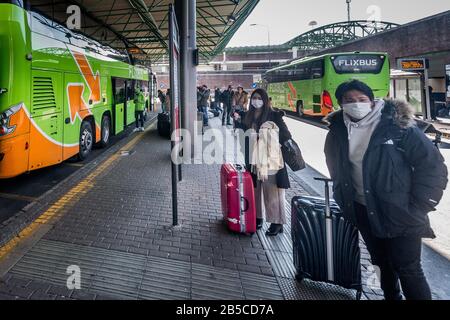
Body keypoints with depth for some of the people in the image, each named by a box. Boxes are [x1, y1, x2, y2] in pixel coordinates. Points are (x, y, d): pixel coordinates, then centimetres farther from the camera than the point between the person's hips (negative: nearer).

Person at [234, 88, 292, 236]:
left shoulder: (273, 115, -7)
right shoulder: (248, 115, 9)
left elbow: (285, 134, -7)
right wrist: (238, 120, 2)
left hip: (270, 158, -5)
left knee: (271, 190, -4)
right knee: (255, 188, 12)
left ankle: (277, 222, 4)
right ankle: (258, 217, 24)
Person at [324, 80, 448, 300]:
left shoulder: (397, 125, -15)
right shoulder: (337, 131, -1)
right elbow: (335, 167, 18)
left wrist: (418, 206, -11)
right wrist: (342, 197, 13)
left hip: (401, 216, -4)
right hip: (363, 213, 5)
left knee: (407, 269, 2)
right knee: (383, 263, 20)